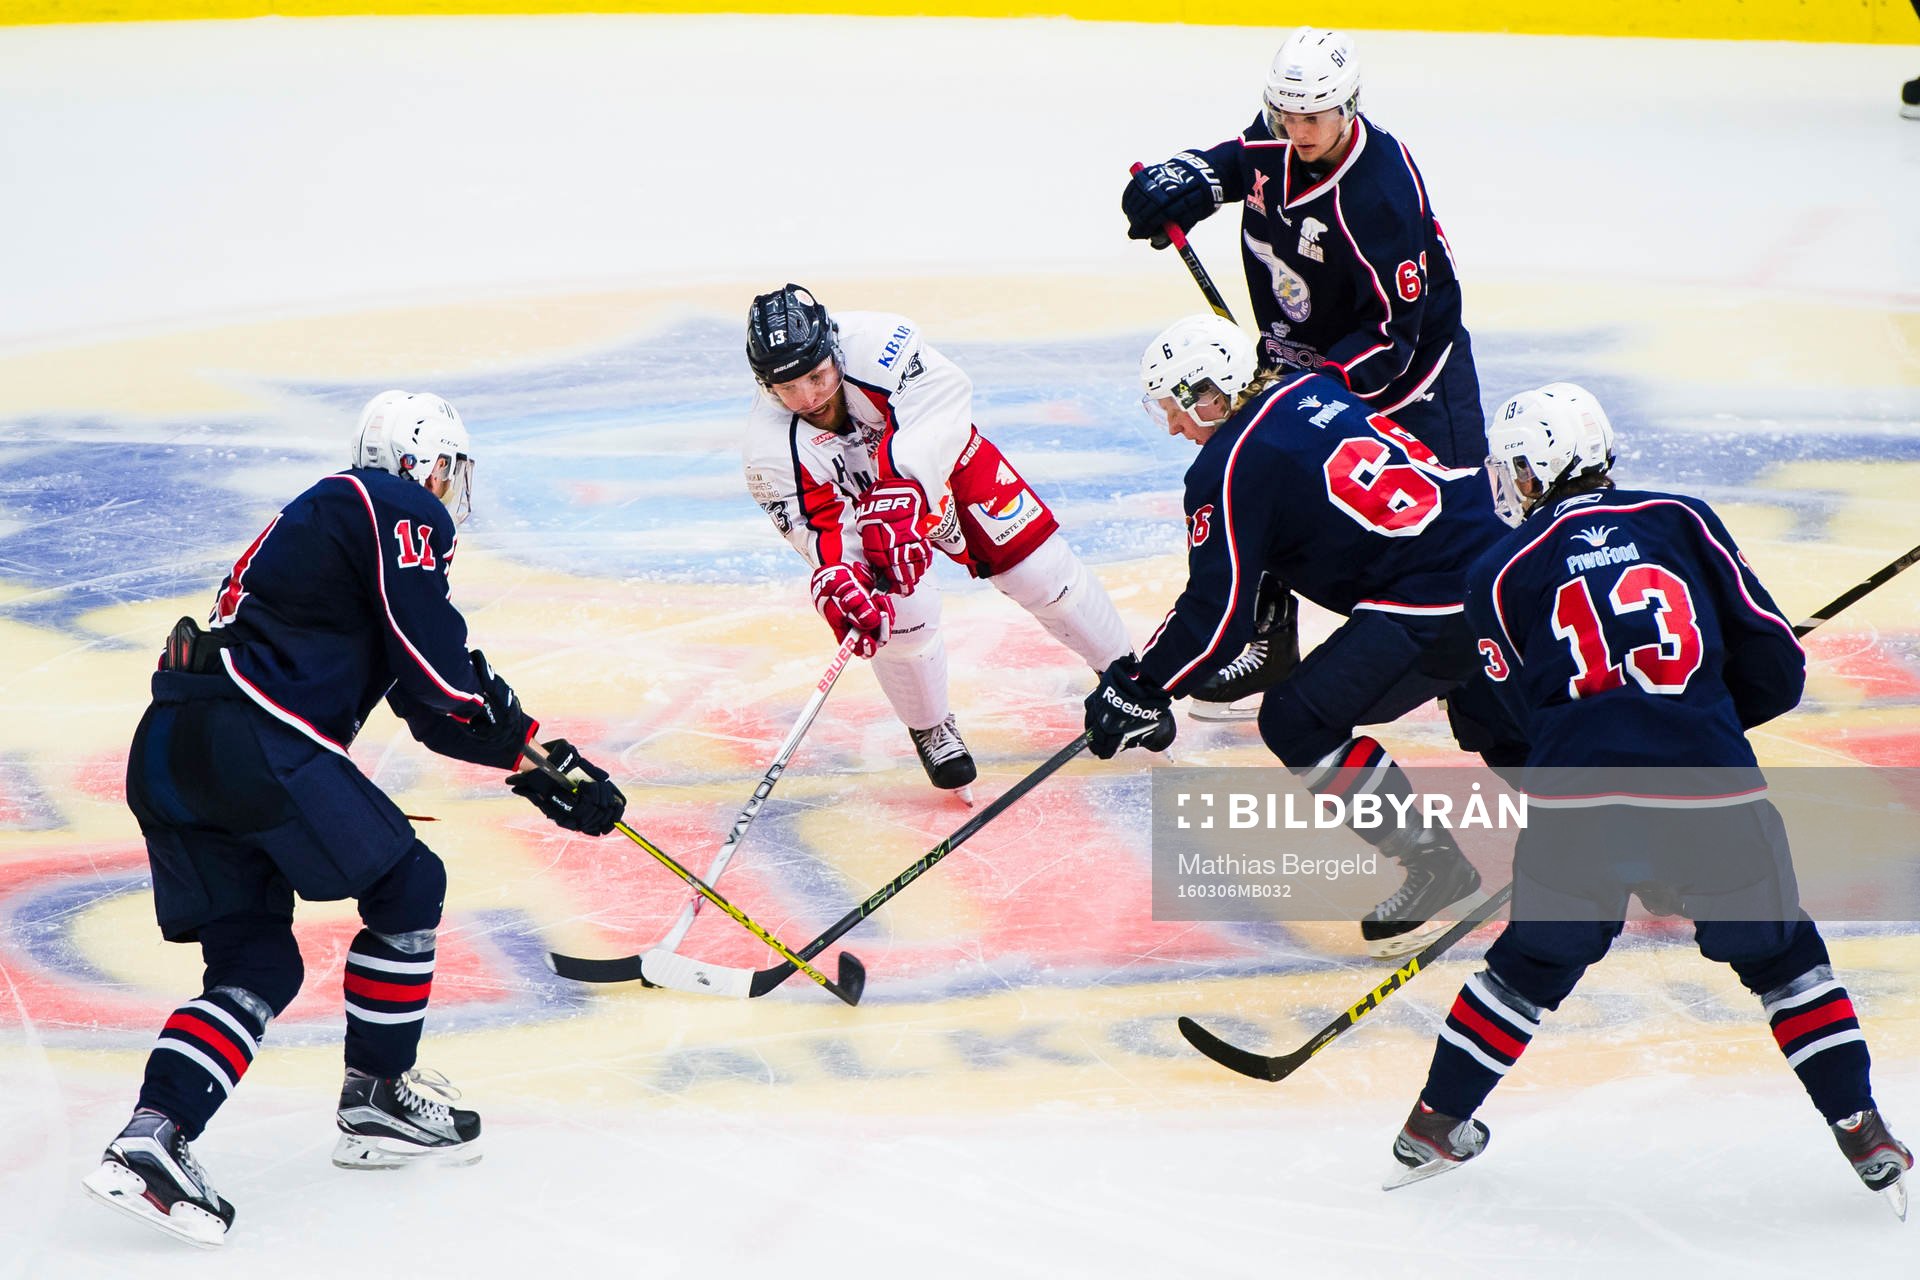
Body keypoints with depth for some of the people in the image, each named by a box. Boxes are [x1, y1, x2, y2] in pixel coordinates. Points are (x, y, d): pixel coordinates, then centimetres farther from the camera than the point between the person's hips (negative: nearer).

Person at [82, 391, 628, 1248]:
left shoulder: (312, 521, 32)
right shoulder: (400, 509, 3)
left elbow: (431, 704, 32)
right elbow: (441, 673, -6)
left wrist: (538, 766, 31)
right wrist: (526, 744, 10)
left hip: (166, 751, 9)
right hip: (253, 740, -9)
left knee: (255, 962, 13)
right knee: (408, 887, 9)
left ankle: (150, 1140, -4)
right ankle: (376, 1099, 19)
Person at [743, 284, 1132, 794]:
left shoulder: (872, 342, -38)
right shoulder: (772, 450, -32)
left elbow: (943, 395, -49)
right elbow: (821, 528, -32)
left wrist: (898, 500, -58)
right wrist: (839, 582, -54)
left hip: (948, 459, 1)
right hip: (855, 498, -1)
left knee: (1040, 570, 2)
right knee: (904, 610, -19)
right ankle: (929, 729, 11)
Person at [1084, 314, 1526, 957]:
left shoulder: (1230, 467, -10)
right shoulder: (1309, 390, 14)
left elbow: (1216, 610, -10)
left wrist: (1139, 687, -3)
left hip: (1436, 601, -9)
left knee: (1298, 721, -3)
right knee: (1496, 719, 31)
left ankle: (1436, 866, -1)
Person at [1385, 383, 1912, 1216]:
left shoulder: (1499, 575, 11)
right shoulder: (1682, 521, 11)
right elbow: (1777, 669, 10)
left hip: (1575, 805, 0)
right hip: (1712, 797, 0)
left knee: (1531, 966, 24)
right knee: (1784, 959, 21)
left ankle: (1435, 1125, 31)